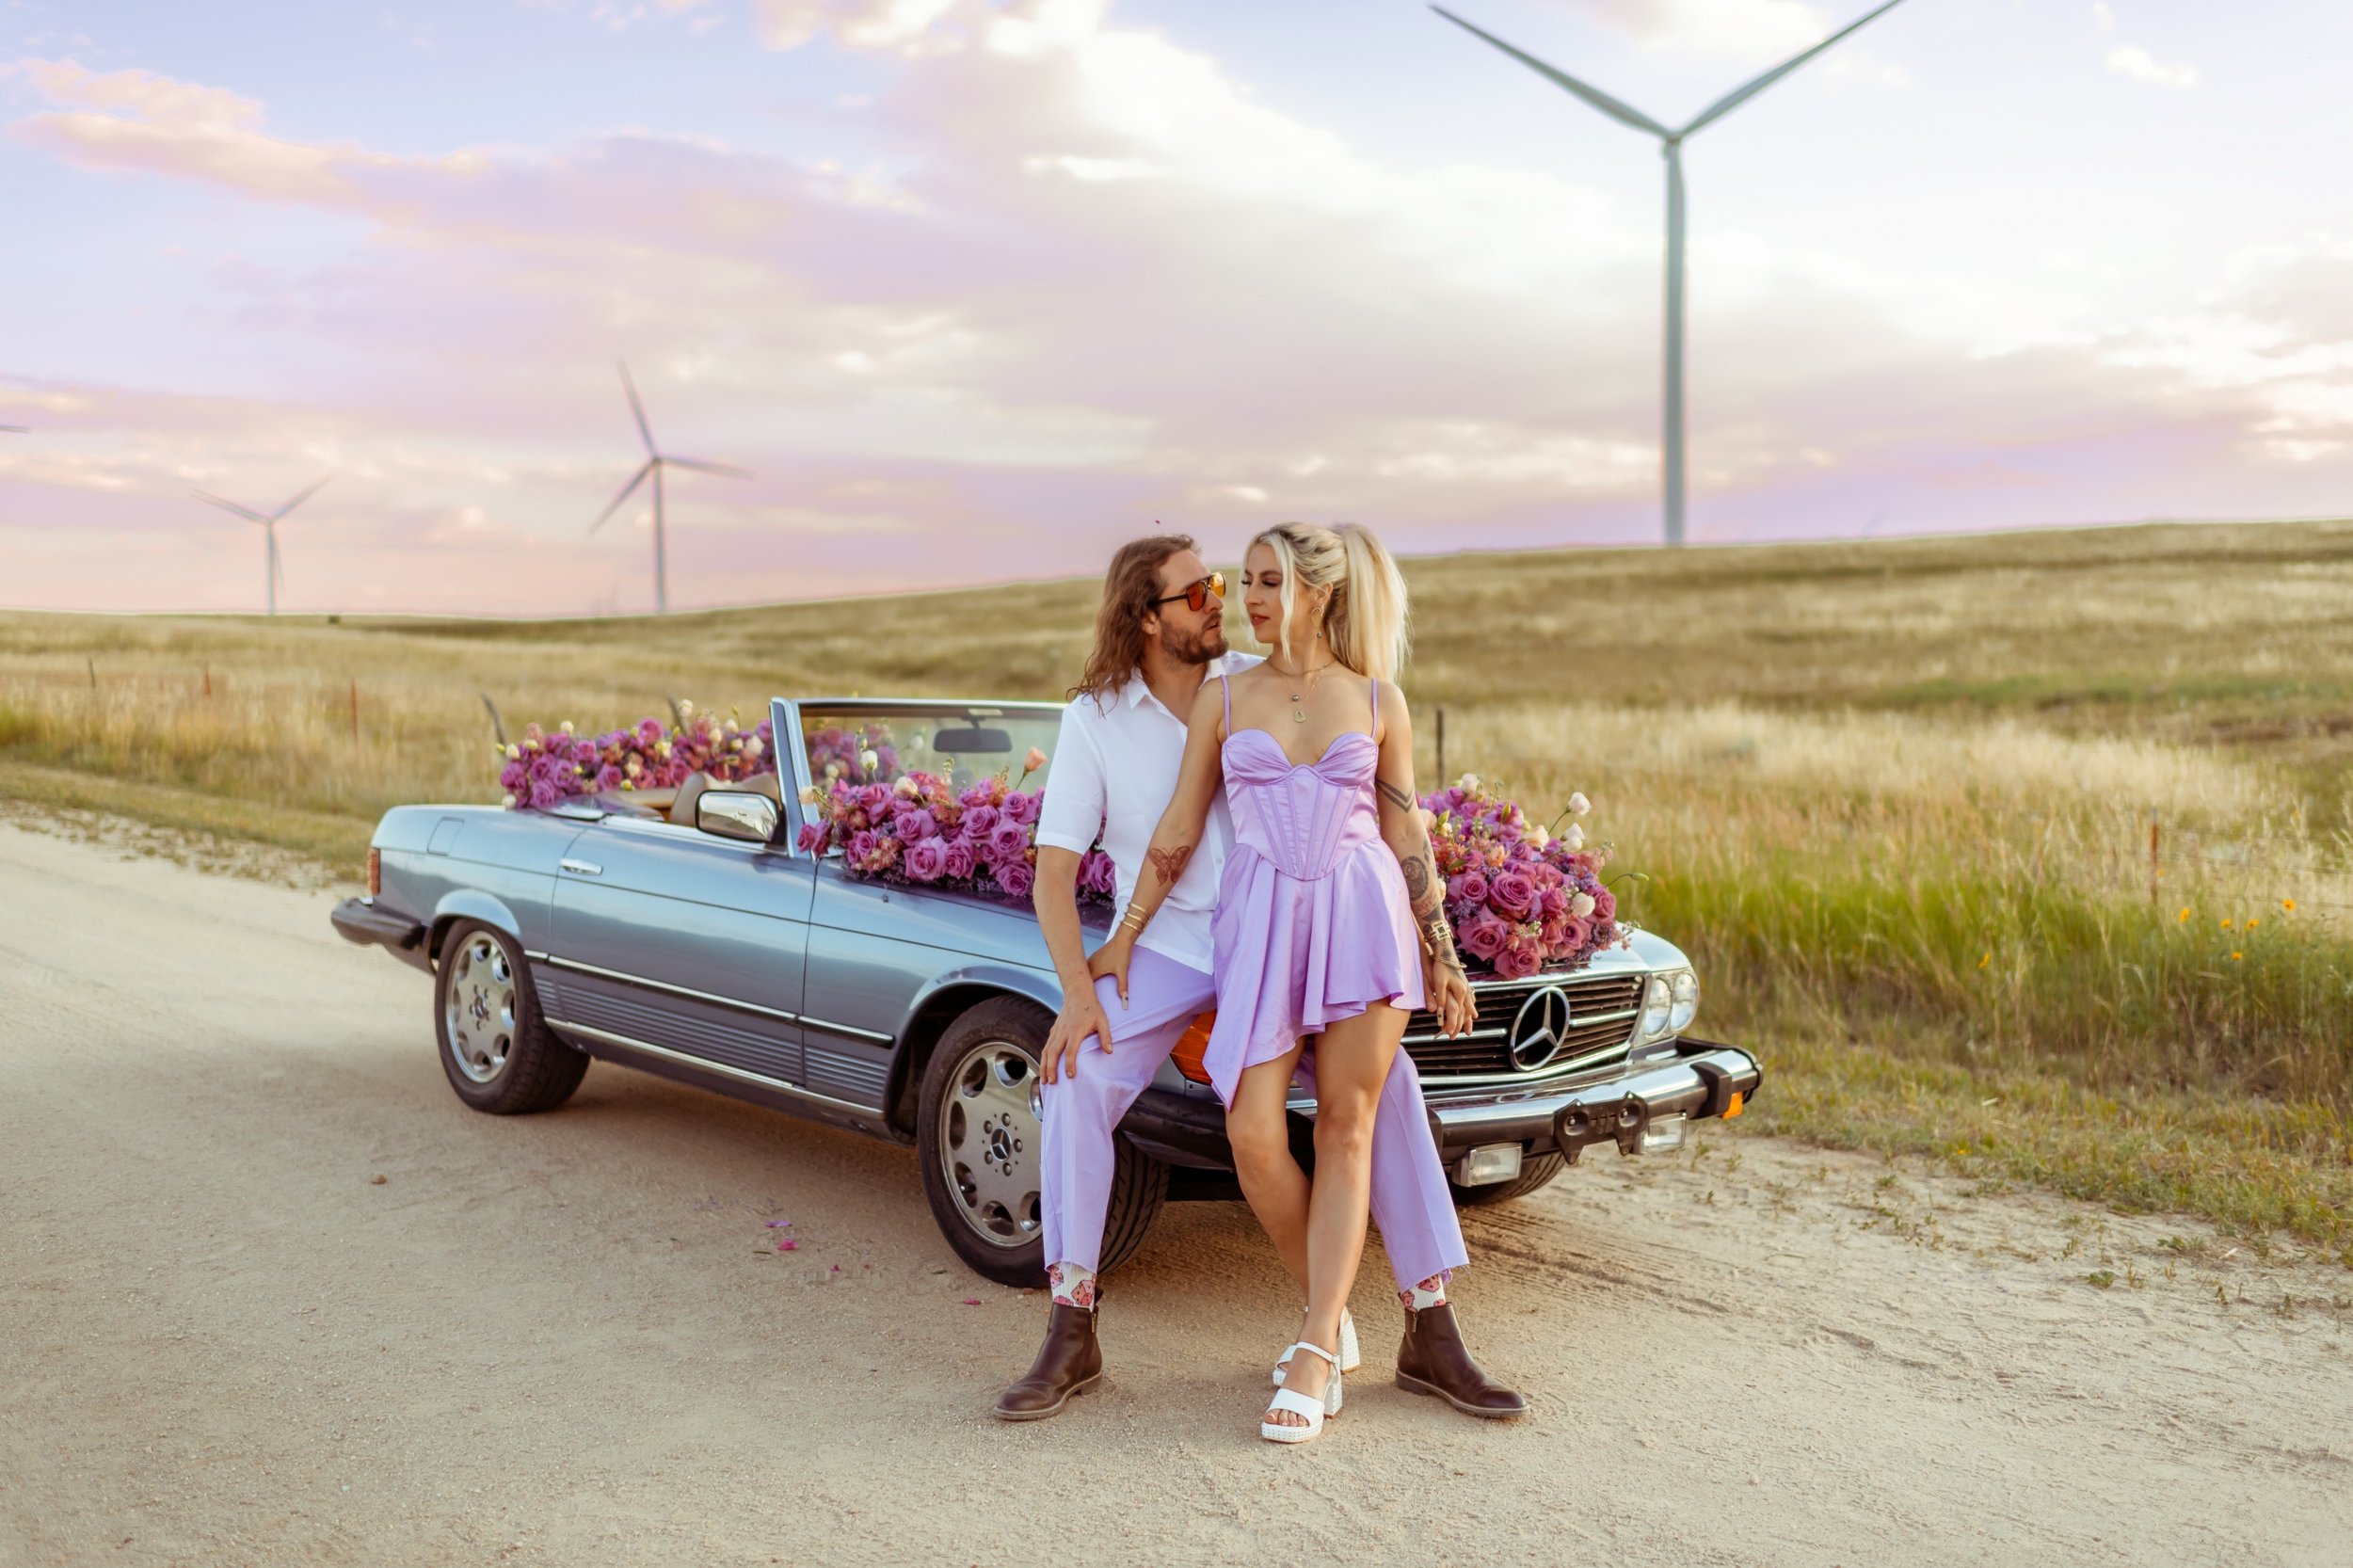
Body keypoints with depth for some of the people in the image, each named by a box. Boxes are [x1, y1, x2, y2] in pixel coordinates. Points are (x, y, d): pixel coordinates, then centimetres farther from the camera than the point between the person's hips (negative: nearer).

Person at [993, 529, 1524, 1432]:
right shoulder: (1093, 720, -5)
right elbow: (1054, 874, -7)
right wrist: (1077, 992, -22)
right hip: (1161, 946, -1)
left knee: (1386, 1080, -18)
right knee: (1077, 1084, -27)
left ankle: (1432, 1339, -8)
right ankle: (1071, 1339, -15)